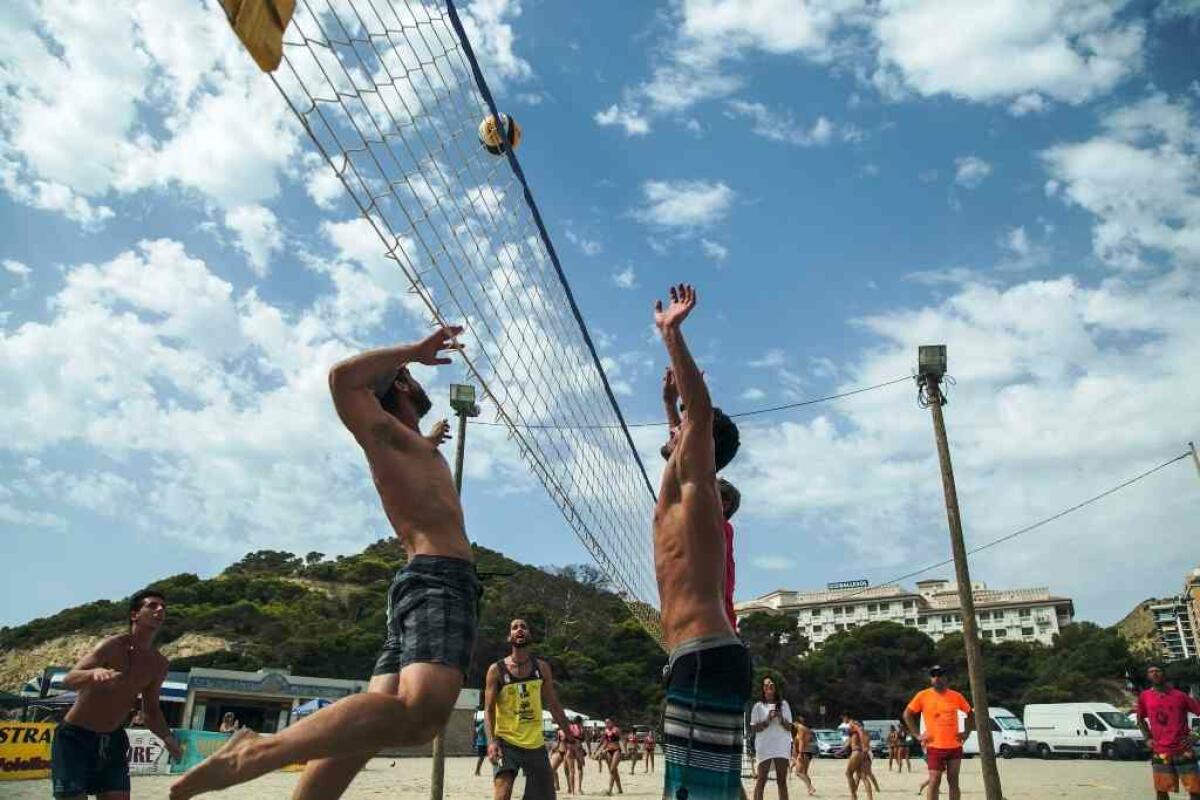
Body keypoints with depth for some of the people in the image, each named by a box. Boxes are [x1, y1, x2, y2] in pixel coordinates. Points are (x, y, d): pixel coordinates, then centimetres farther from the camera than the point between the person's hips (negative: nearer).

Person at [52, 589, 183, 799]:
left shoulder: (159, 663, 0)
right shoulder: (113, 646, -18)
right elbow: (68, 680, -31)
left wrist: (167, 737, -8)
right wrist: (94, 673, -54)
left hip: (113, 739, 6)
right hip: (76, 736, -5)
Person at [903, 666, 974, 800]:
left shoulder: (956, 696, 3)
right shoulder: (923, 696, -4)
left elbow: (971, 714, 17)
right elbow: (907, 714, 3)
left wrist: (967, 732, 6)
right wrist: (917, 735, -3)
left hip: (955, 746, 2)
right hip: (935, 747, -2)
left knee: (953, 782, 9)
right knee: (934, 781, -4)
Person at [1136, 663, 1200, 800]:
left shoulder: (1180, 696, -3)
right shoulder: (1144, 697, 3)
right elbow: (1140, 719, 18)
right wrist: (1148, 738, 7)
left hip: (1183, 751, -1)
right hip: (1160, 752, 1)